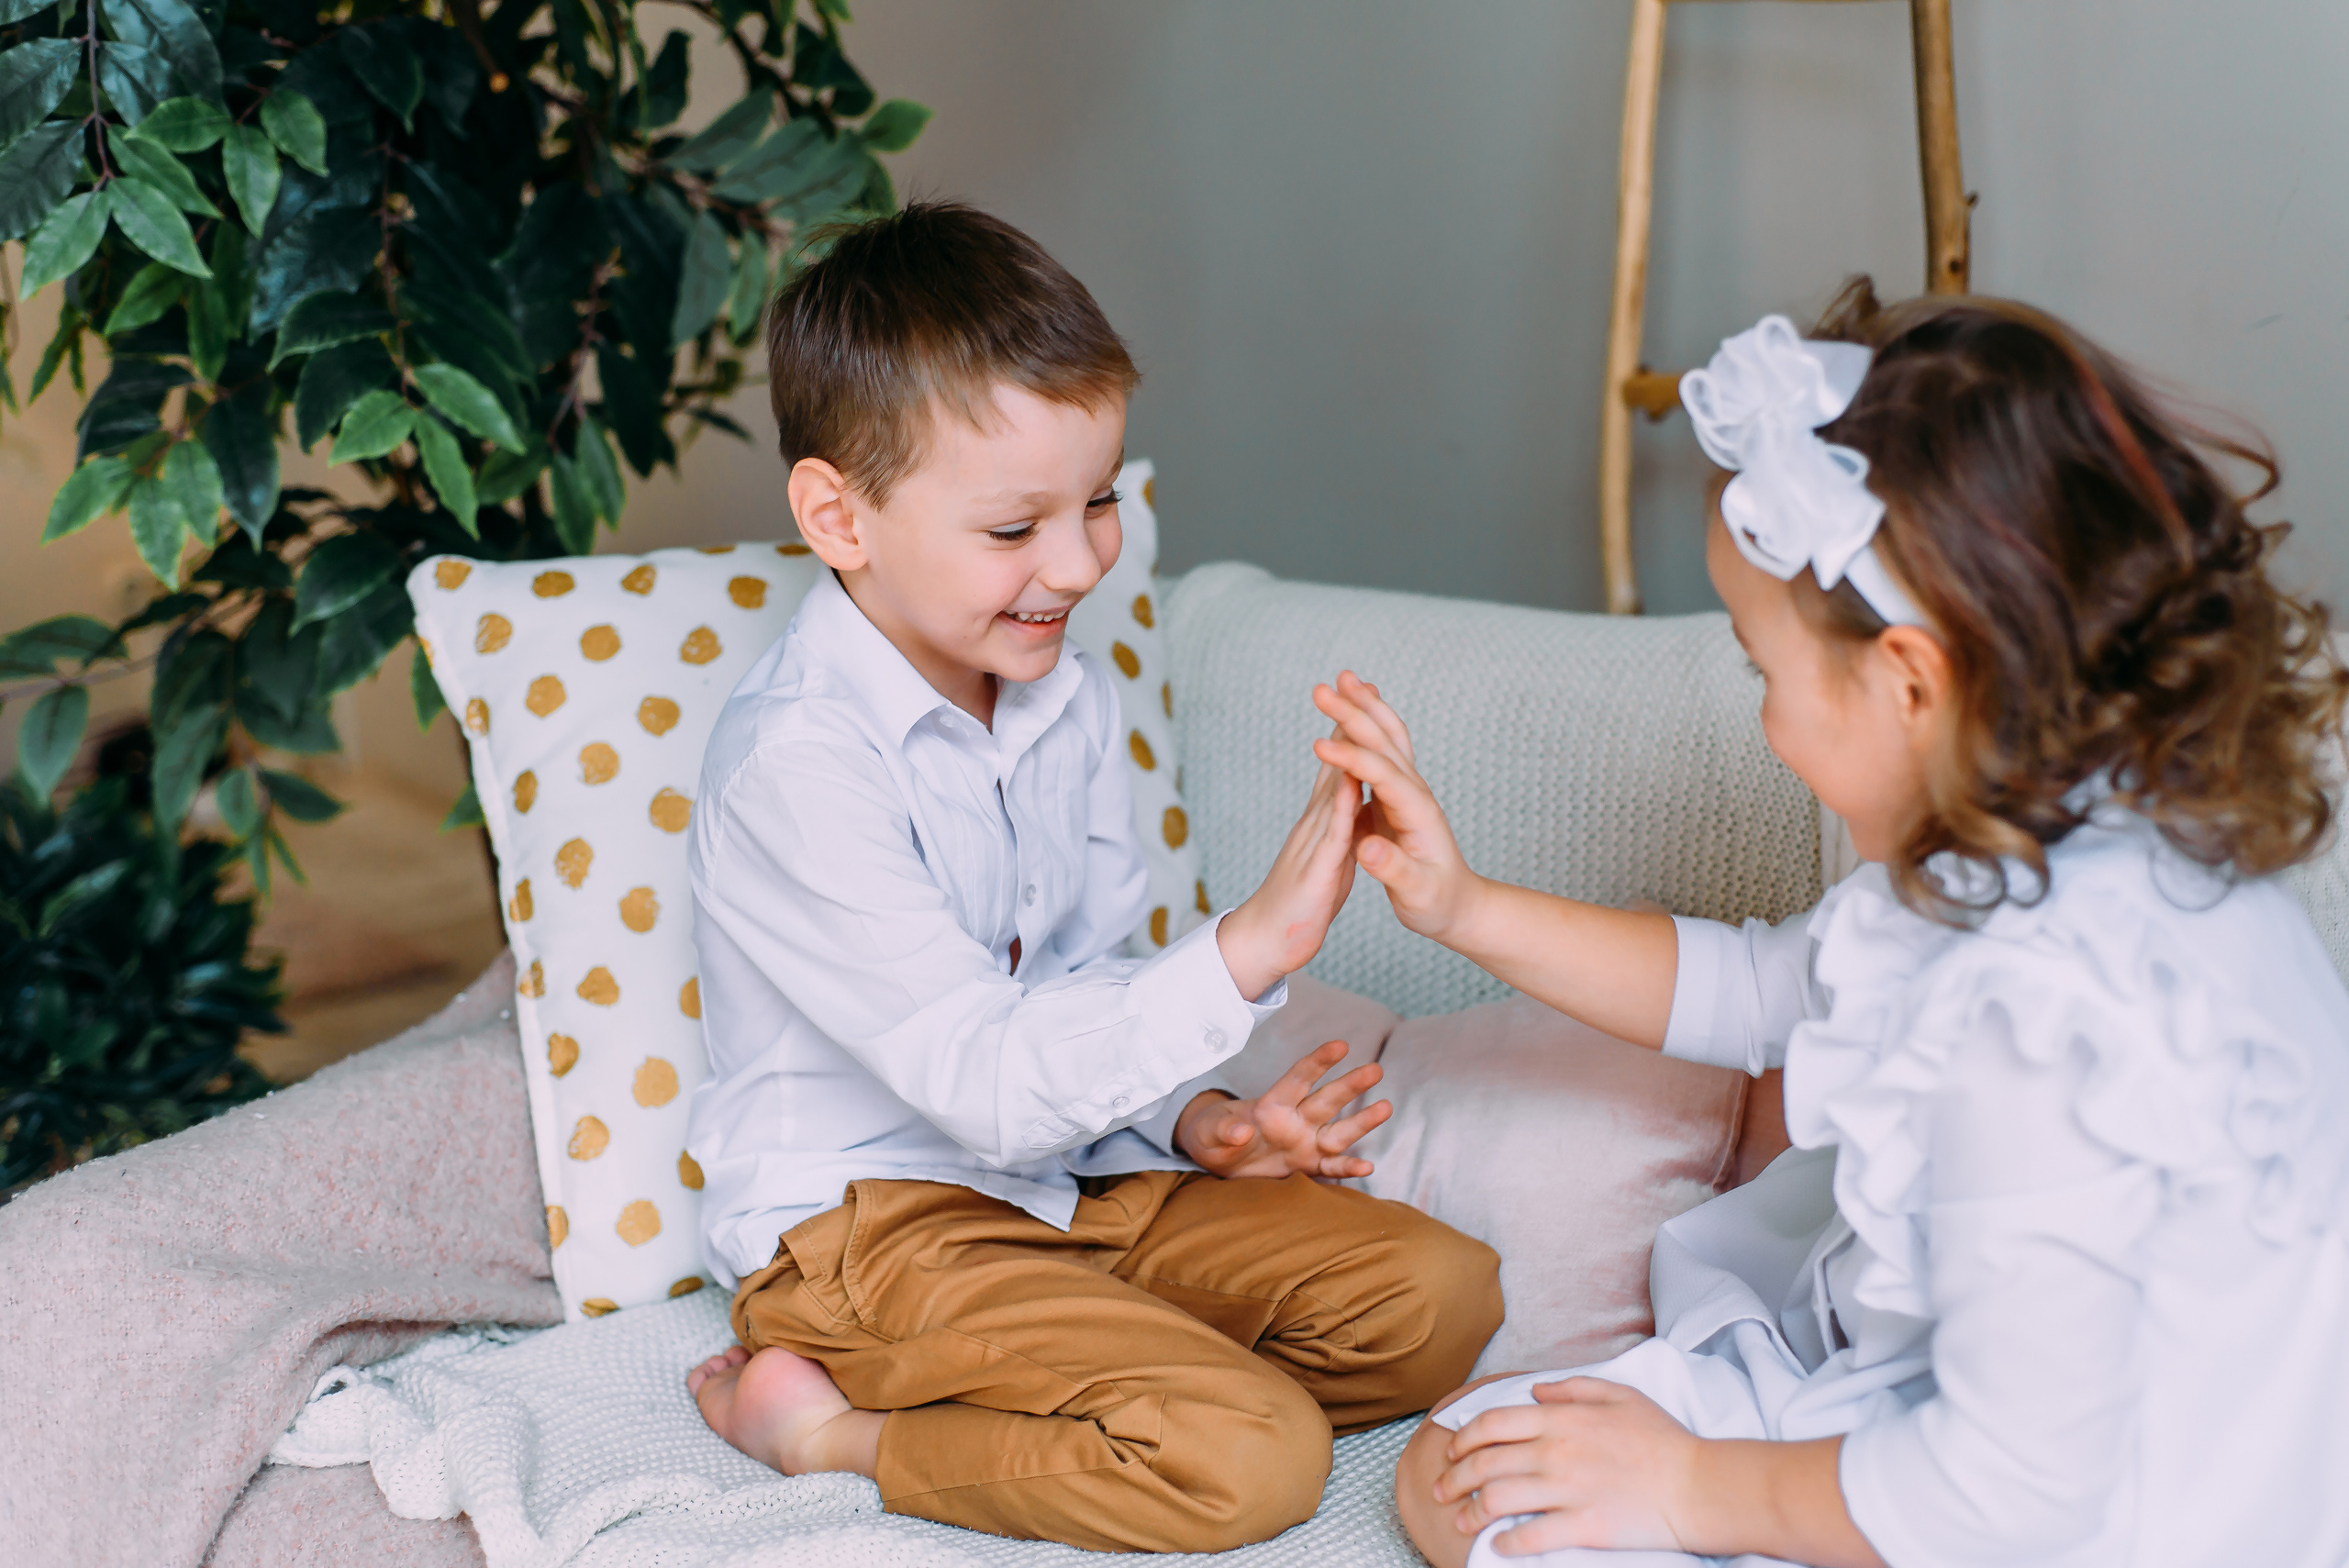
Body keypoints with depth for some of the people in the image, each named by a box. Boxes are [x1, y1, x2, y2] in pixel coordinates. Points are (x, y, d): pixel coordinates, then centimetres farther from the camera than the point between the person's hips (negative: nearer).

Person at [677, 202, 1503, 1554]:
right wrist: (1248, 951, -34)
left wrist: (1189, 1114, -5)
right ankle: (831, 1425, -6)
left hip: (1074, 1170, 9)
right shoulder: (796, 760, -24)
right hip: (868, 1222, -9)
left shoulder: (1071, 698, 3)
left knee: (1440, 1293, -1)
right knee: (1253, 1459, -24)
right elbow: (985, 1079, -28)